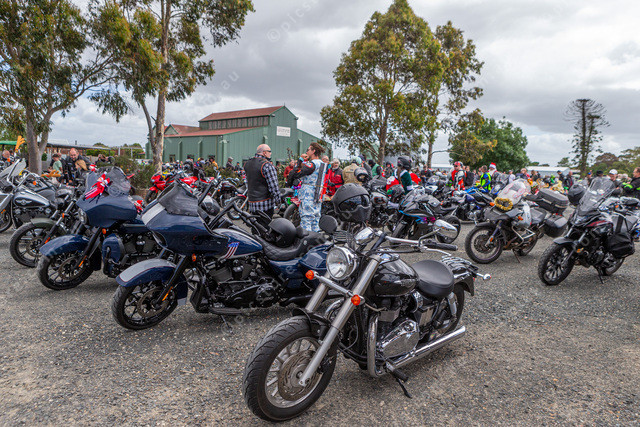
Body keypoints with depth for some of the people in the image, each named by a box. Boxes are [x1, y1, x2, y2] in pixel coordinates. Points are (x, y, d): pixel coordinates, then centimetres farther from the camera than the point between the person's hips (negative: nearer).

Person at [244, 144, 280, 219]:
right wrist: (277, 199, -7)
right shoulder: (267, 165, -16)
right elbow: (273, 185, -16)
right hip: (265, 202, -8)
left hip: (251, 202, 8)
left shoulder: (247, 163, 11)